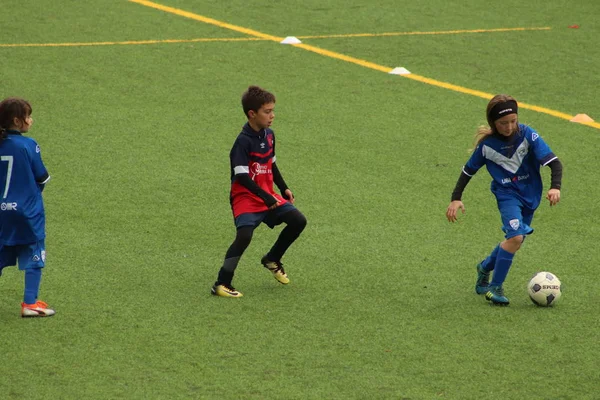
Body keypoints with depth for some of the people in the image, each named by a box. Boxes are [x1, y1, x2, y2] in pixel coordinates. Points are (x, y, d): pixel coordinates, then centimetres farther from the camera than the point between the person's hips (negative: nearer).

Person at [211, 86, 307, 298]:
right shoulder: (243, 141, -20)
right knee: (244, 236, -26)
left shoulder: (269, 135, 6)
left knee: (298, 221, -1)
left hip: (269, 196, 8)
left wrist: (283, 188, 14)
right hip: (246, 198, -8)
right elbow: (242, 176, -25)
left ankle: (272, 260, 20)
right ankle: (221, 284, -18)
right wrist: (266, 197, -30)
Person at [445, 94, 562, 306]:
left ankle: (485, 267, 41)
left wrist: (555, 187, -33)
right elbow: (469, 170, 4)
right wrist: (456, 199, -1)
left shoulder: (527, 135, -14)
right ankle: (495, 287, -11)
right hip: (507, 194, -3)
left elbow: (553, 162, -17)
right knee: (515, 237, -22)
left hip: (530, 194, 3)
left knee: (514, 240, 12)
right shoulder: (487, 145, -10)